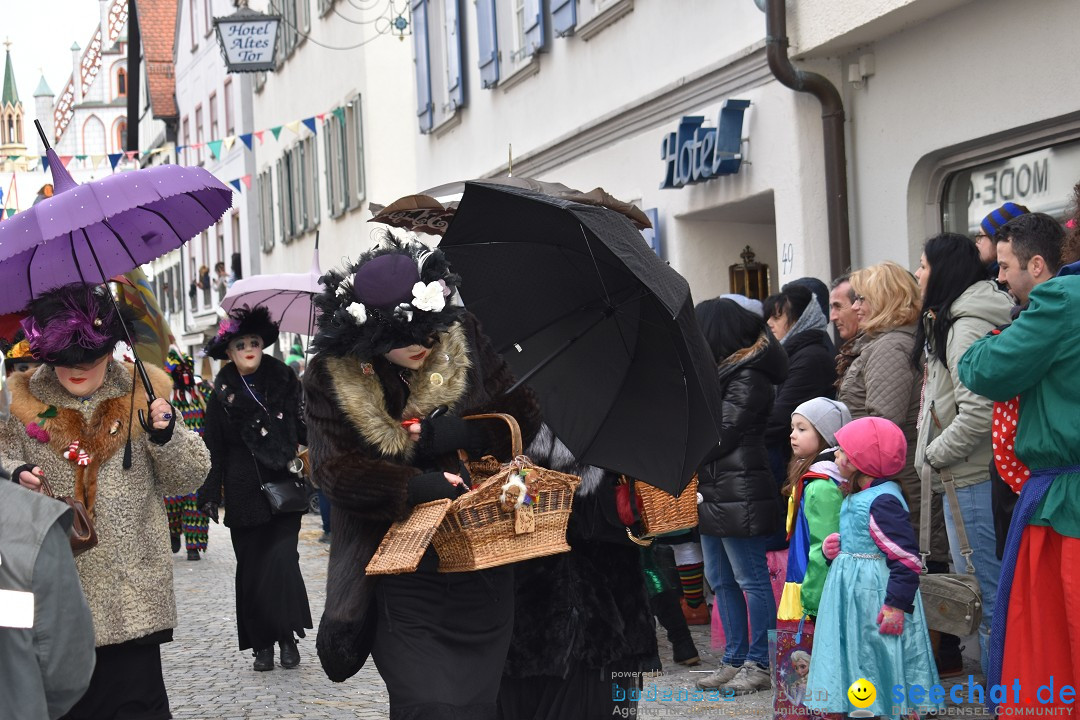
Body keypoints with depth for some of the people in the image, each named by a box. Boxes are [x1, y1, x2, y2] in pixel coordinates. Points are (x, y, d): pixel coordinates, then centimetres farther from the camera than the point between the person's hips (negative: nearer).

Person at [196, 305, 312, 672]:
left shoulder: (284, 383, 5)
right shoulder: (222, 397, 5)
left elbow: (304, 431, 9)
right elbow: (214, 450, 6)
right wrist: (210, 493, 0)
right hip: (245, 496, 1)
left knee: (282, 559, -13)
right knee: (251, 568, 3)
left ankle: (287, 637, -2)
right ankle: (262, 644, 11)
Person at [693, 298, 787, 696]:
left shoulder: (748, 377, -12)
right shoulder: (721, 372, 18)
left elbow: (719, 436, -15)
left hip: (738, 495, -10)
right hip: (713, 493, 10)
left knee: (751, 579, -3)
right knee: (721, 581, 13)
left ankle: (760, 664, 2)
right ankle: (735, 659, 20)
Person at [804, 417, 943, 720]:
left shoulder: (883, 501, -20)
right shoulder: (857, 497, 11)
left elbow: (906, 557, -23)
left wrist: (897, 604, -24)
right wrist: (831, 550, 5)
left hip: (875, 598, -10)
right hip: (852, 591, 10)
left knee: (876, 664, -2)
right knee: (853, 661, 16)